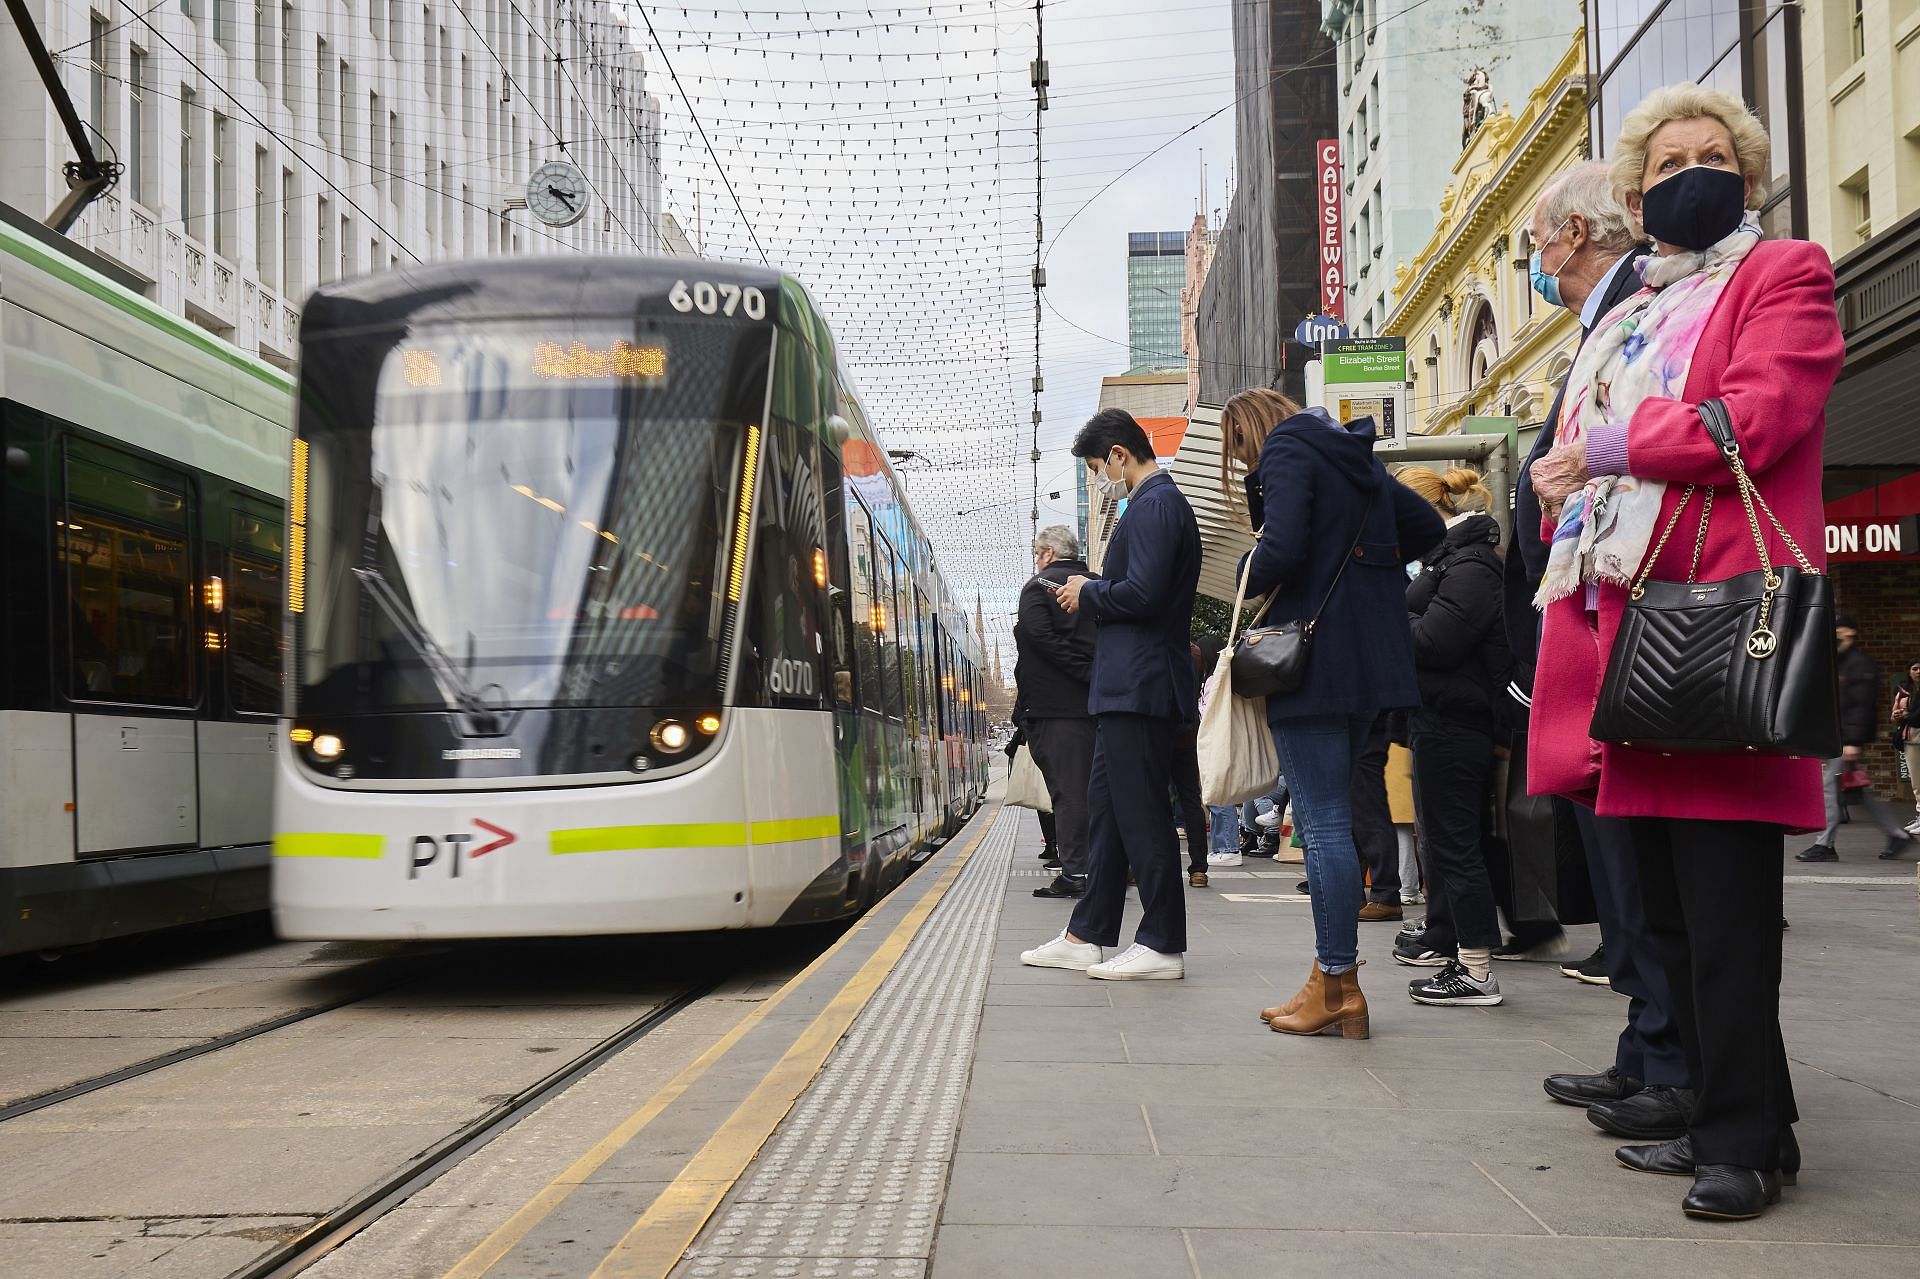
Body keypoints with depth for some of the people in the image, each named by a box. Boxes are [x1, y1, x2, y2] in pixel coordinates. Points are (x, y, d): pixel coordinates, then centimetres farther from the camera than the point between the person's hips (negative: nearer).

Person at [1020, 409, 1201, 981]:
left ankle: (1163, 945, 0)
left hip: (1139, 689, -11)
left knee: (1142, 814, -6)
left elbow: (1142, 593, -23)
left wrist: (1088, 594, -7)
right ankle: (1087, 937, 20)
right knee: (1106, 805, 14)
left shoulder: (1154, 505, -14)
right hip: (1130, 685, 11)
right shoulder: (1162, 501, 19)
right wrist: (1092, 593, 13)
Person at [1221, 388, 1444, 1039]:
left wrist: (1250, 577, 1)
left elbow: (1283, 550, -20)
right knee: (1330, 819, 12)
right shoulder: (1353, 454, 19)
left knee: (1322, 823, -6)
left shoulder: (1286, 451, -6)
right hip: (1371, 660, 9)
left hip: (1312, 659, -8)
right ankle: (1331, 979, 15)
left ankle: (1338, 985, -3)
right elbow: (1428, 527, 21)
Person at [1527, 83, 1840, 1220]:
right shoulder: (1622, 323, 26)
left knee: (1724, 911, -7)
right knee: (1670, 911, 10)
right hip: (1619, 630, 8)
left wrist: (1605, 451, -7)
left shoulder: (1784, 277, 4)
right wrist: (1564, 491, 8)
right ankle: (1721, 1119, 19)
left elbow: (1757, 415, -12)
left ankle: (1747, 1143, 1)